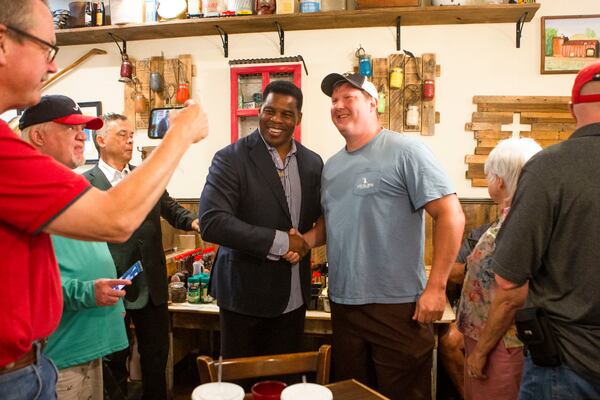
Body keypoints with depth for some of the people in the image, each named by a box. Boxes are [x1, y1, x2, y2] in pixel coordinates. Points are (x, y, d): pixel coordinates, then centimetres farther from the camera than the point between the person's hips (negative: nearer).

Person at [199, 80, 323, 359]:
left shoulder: (312, 163, 5)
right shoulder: (231, 158, -11)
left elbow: (322, 218, 14)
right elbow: (211, 222, -21)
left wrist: (307, 240, -9)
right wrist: (280, 242, -21)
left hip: (294, 297, 5)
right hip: (245, 293, -4)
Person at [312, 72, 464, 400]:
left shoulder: (405, 151, -10)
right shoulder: (331, 166, 12)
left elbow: (451, 215, -14)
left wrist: (435, 287, -18)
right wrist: (303, 241, 1)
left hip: (397, 304, -6)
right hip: (342, 304, 7)